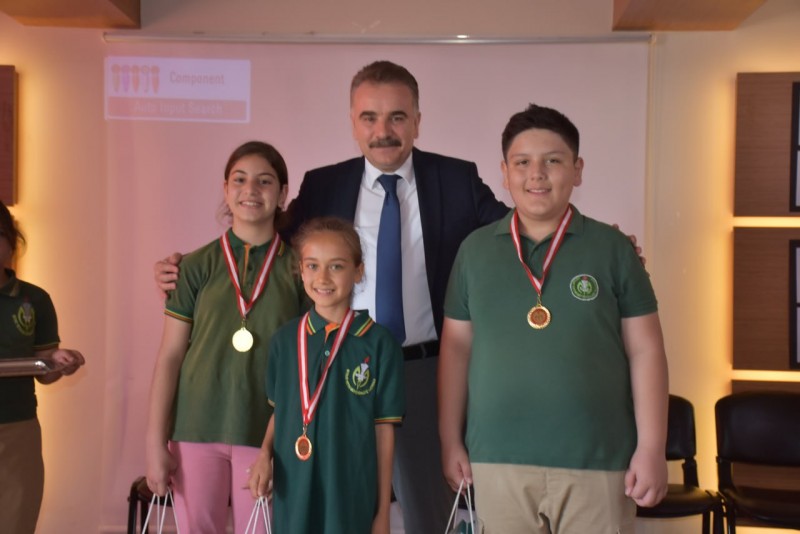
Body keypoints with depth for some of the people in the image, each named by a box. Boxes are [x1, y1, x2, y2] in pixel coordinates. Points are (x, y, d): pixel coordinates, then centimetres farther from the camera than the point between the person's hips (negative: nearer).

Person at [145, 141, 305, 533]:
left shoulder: (297, 268, 1)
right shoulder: (196, 266, 1)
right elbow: (169, 356, 1)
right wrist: (155, 442, -3)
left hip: (267, 431, 0)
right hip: (197, 428, 0)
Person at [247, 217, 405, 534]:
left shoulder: (378, 343, -7)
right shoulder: (284, 340, 2)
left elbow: (384, 428, -3)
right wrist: (265, 454, -4)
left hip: (352, 494, -2)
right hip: (292, 493, 3)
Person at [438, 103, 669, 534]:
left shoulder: (612, 248, 0)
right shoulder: (475, 250, 5)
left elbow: (645, 352, 0)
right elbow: (456, 348, 8)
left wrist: (651, 448, -5)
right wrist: (451, 441, 6)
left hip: (598, 461, -1)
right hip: (497, 460, 2)